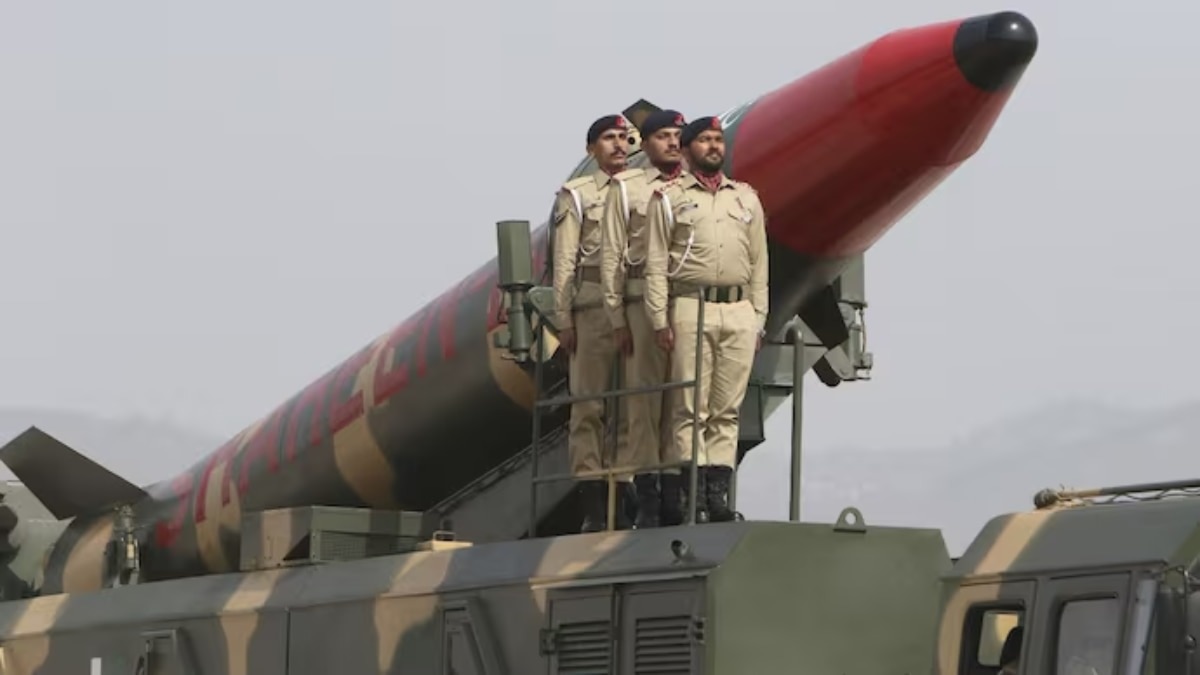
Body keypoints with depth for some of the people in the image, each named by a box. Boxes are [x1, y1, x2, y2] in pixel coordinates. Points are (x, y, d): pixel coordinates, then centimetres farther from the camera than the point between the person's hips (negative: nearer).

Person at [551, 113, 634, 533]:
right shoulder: (576, 195, 7)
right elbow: (564, 261, 1)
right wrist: (563, 319, -6)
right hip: (594, 305, -4)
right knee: (589, 404, -4)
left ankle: (622, 505, 8)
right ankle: (592, 508, -5)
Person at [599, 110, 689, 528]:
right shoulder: (627, 189, 7)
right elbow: (611, 256, 4)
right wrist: (617, 319, -2)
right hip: (643, 301, -2)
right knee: (644, 397, -2)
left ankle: (674, 494, 9)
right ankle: (646, 498, 0)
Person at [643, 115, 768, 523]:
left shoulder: (746, 198, 17)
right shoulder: (669, 198, 7)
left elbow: (759, 263, 16)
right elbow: (656, 263, 2)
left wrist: (758, 320, 9)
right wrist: (660, 319, -7)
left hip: (739, 311, 3)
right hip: (691, 309, -3)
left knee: (727, 410, 2)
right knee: (690, 409, -5)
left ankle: (719, 493, 3)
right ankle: (694, 497, -5)